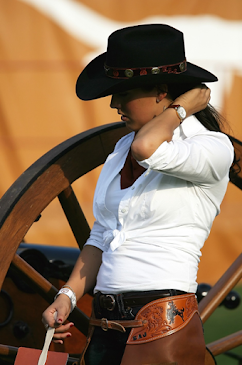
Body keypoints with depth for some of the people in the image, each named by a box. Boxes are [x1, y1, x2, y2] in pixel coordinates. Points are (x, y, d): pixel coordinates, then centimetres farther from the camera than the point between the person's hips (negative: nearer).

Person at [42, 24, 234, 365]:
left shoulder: (214, 148, -7)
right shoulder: (122, 149, 15)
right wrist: (68, 295, 5)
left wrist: (182, 107, -8)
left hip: (163, 329, -7)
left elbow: (147, 149, -26)